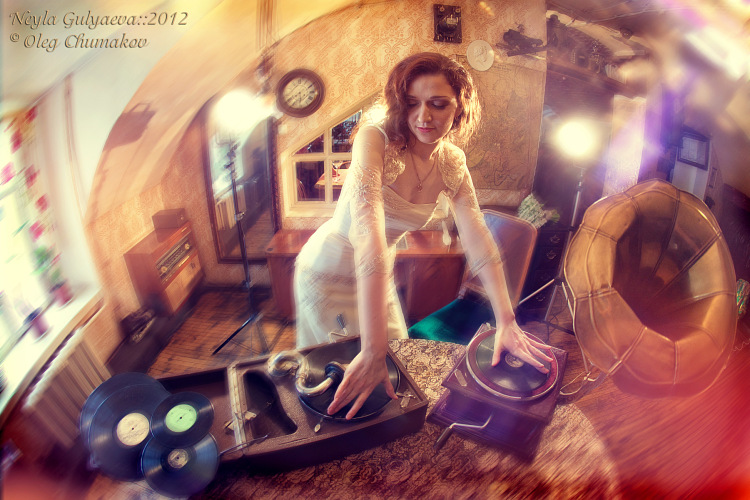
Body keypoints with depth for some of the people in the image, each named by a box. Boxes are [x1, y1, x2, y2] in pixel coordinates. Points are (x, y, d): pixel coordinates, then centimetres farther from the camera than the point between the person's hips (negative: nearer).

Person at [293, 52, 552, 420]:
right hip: (330, 271, -6)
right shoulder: (376, 138, -30)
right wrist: (372, 349, -49)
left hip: (379, 274, 6)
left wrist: (506, 321, -21)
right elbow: (368, 232, -42)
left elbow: (477, 237, -12)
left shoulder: (452, 162, -8)